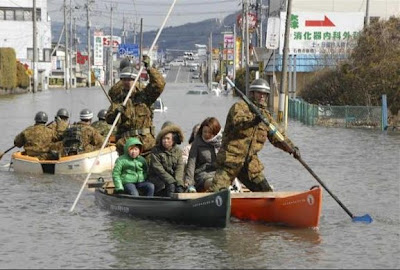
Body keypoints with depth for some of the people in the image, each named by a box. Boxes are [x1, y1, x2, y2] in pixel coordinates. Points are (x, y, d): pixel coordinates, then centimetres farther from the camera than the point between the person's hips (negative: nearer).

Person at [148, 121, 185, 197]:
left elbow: (179, 168, -3)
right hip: (158, 178, -3)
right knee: (171, 186, -31)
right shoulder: (155, 151, -1)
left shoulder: (178, 151, 9)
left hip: (174, 178, 3)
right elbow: (158, 169, -10)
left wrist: (178, 182, -21)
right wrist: (171, 181, -21)